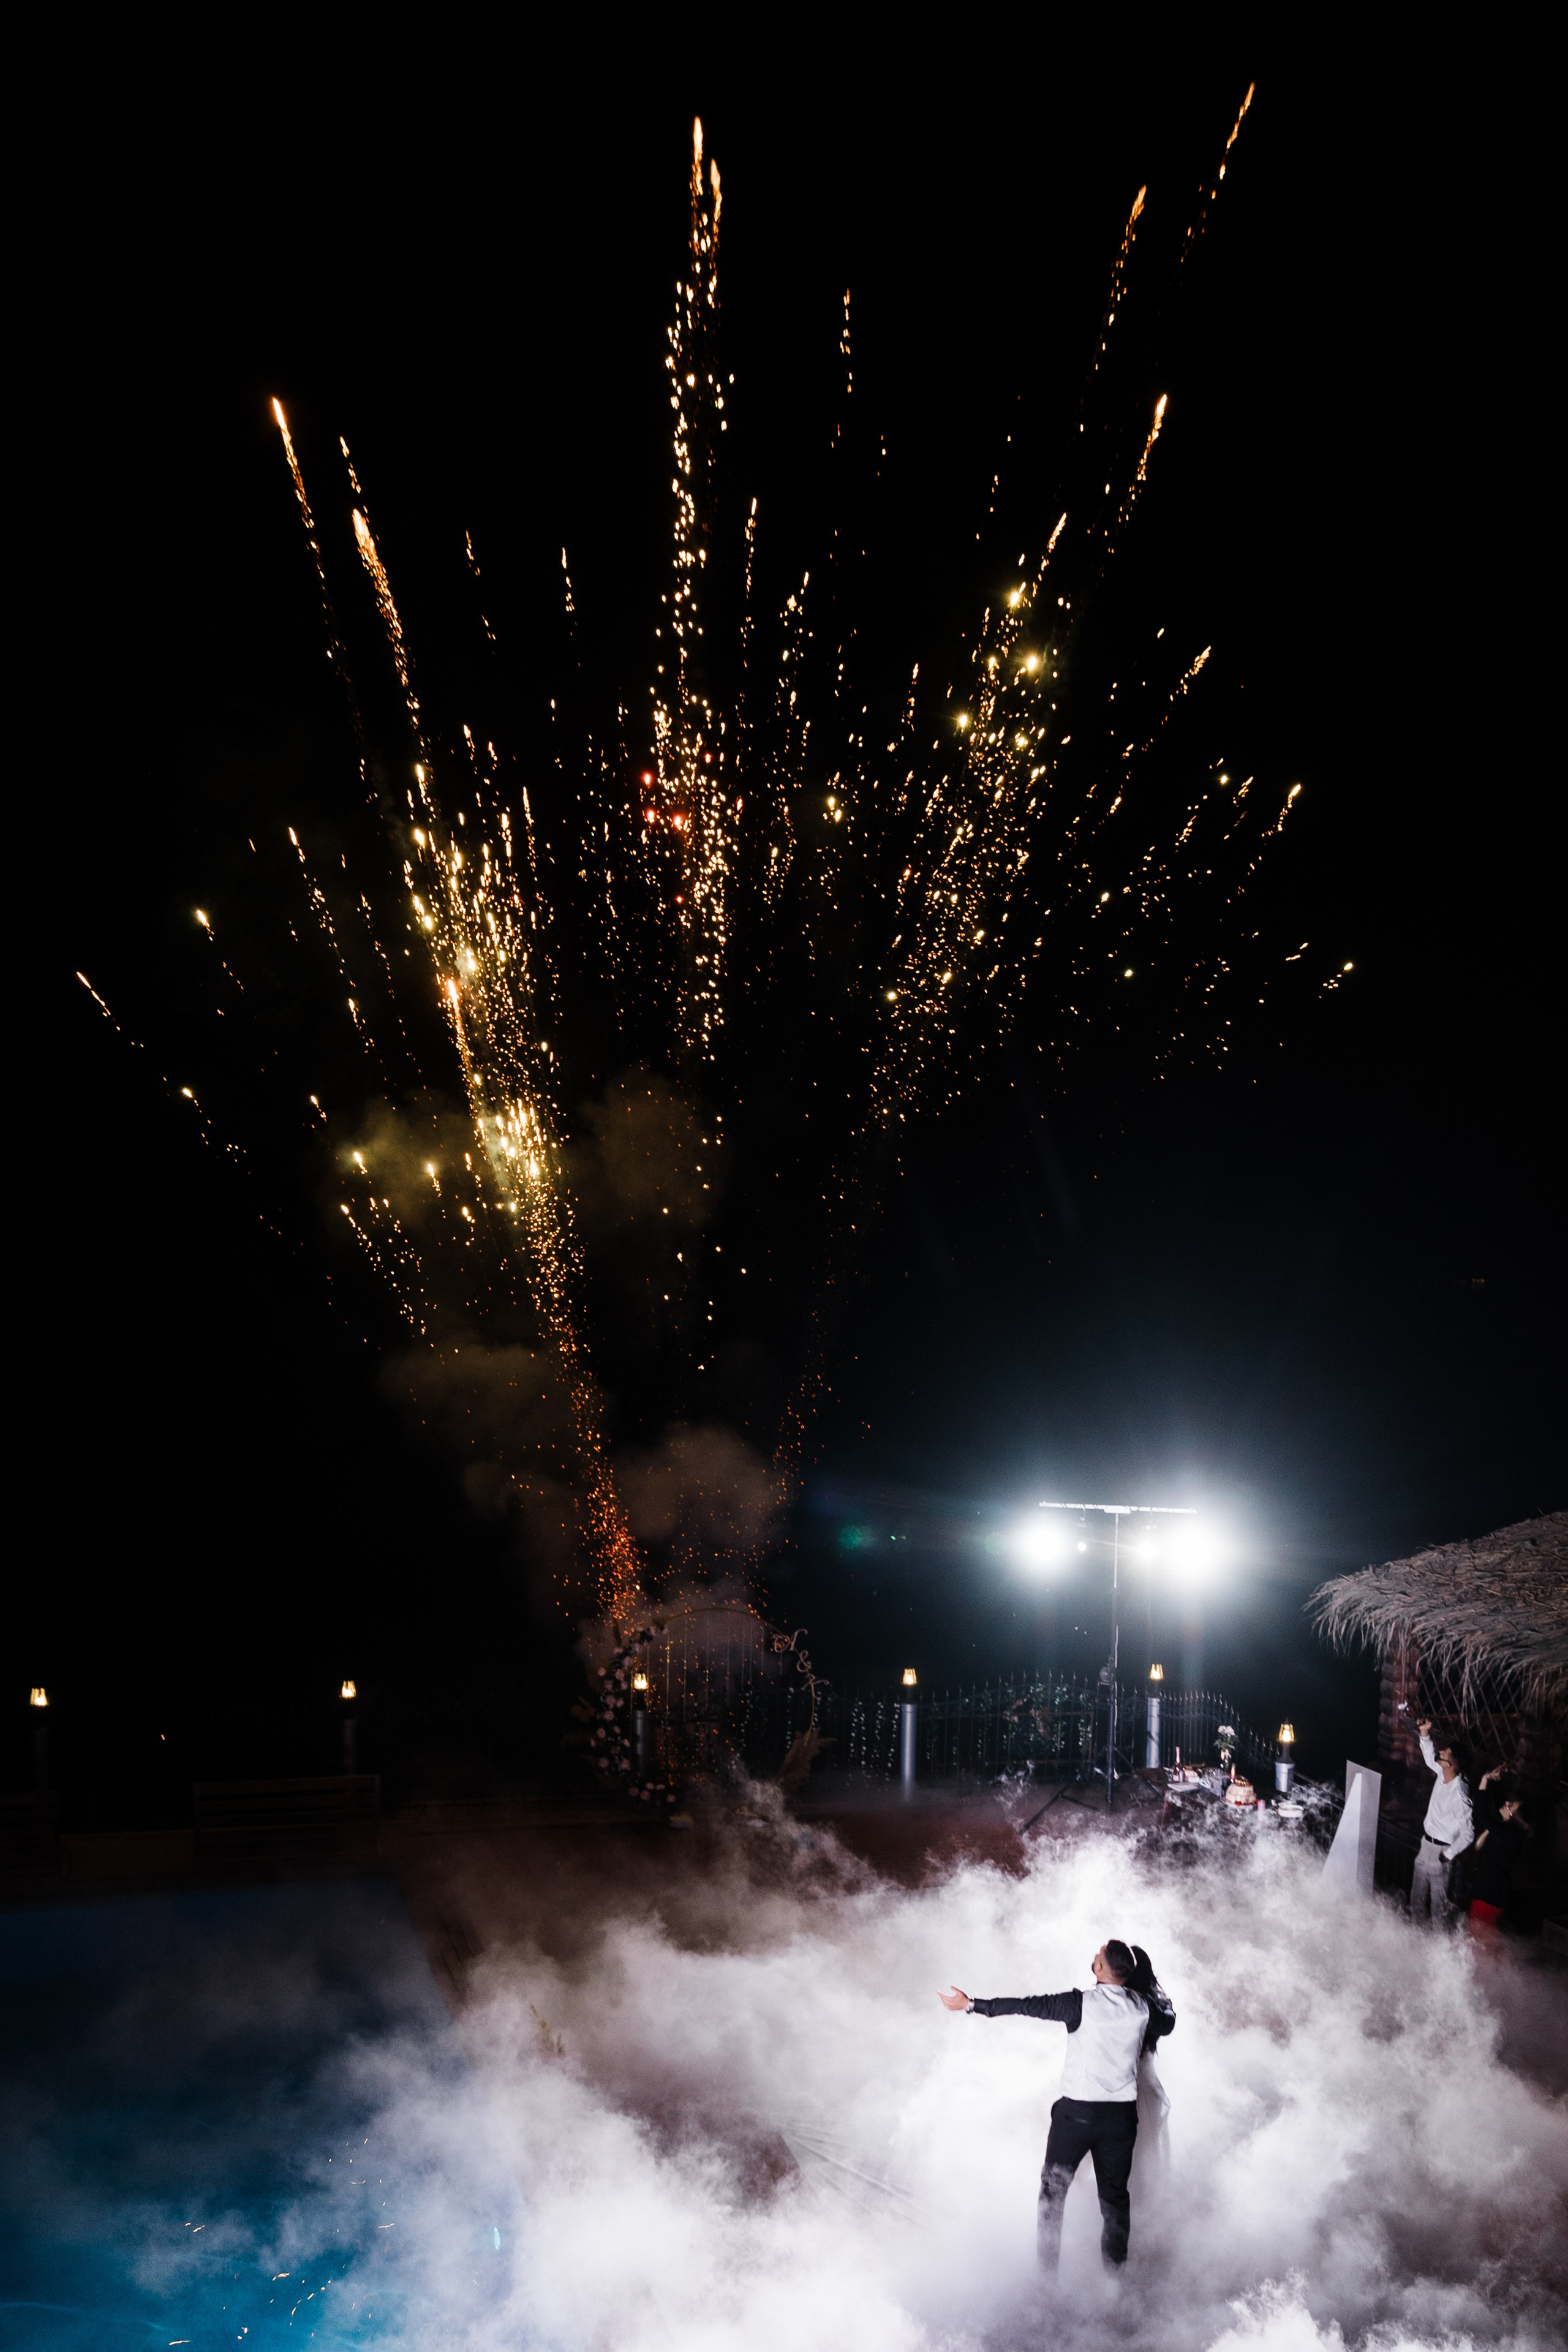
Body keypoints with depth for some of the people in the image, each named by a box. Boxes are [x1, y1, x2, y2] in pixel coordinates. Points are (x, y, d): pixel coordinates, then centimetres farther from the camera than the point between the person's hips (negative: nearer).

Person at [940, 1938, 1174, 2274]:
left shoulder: (1082, 2004, -16)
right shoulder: (1142, 2007, -4)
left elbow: (1027, 2006, -14)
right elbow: (1168, 2023, 18)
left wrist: (971, 2005, -9)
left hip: (1078, 2111, -3)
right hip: (1122, 2114, 3)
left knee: (1053, 2188, 12)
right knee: (1115, 2194, 14)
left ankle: (1047, 2271, 13)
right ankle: (1115, 2269, 14)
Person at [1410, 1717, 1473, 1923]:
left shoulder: (1458, 1796, -30)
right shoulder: (1443, 1775, -7)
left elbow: (1468, 1832, -25)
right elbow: (1429, 1757, 16)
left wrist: (1448, 1855, -19)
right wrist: (1425, 1734, 5)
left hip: (1440, 1850, -9)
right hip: (1426, 1843, 9)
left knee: (1439, 1899, 3)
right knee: (1418, 1895, 23)